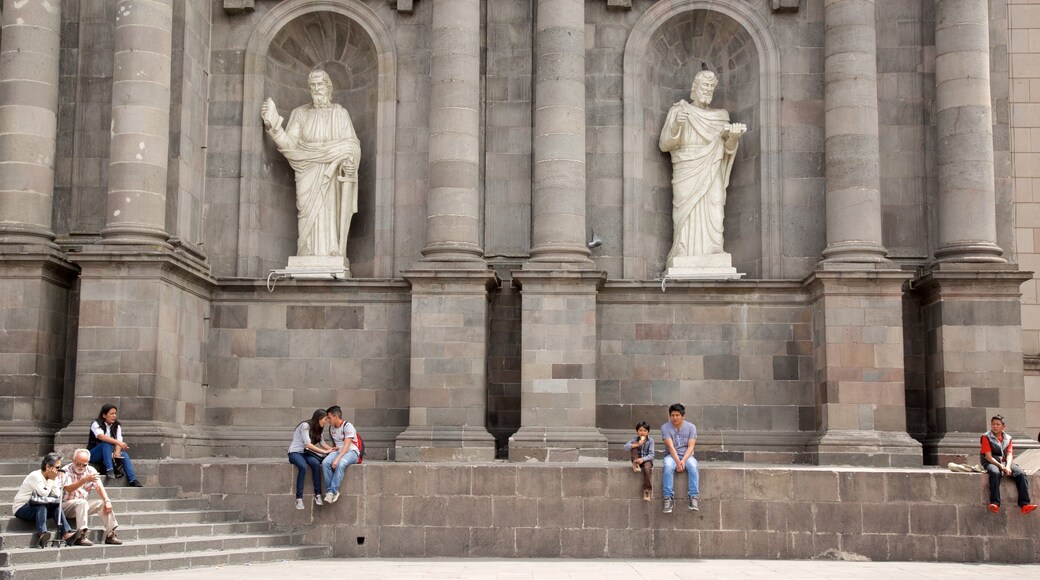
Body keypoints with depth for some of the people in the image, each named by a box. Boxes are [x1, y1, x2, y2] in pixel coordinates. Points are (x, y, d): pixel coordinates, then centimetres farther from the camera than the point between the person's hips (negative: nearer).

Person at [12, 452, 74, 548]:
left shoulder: (52, 477, 6)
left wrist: (54, 480, -11)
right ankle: (42, 534, -50)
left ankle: (66, 533, -31)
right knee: (41, 507, -34)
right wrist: (51, 480, -18)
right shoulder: (35, 476, -17)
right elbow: (44, 494, -26)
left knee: (56, 507, -18)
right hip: (20, 509, -7)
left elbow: (57, 495, -5)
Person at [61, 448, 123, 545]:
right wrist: (84, 480, -42)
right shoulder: (66, 471, -12)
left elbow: (99, 487, -3)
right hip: (65, 506, -6)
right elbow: (68, 489, -28)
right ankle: (80, 536, -38)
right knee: (82, 502, -34)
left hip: (83, 505, 6)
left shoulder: (91, 470, 5)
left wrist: (107, 501, -19)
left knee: (103, 503, -13)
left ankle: (110, 535, -10)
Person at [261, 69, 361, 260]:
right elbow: (288, 143, 2)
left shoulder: (340, 113, 9)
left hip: (332, 179, 0)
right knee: (310, 220, -8)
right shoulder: (300, 113, 10)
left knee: (330, 220, -8)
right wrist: (272, 125, -12)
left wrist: (350, 161, -17)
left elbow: (351, 144, 3)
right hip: (308, 178, 0)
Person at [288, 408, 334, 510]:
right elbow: (308, 444, -20)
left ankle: (317, 495, -29)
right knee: (303, 467, -37)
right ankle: (299, 498, -34)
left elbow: (322, 443, 12)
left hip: (305, 453, 6)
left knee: (316, 463, -28)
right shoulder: (305, 426, -13)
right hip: (295, 452, -6)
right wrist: (324, 451, -19)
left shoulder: (316, 429, 14)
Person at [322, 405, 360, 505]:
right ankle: (329, 490, -28)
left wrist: (337, 459, -29)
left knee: (340, 464, -39)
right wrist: (333, 448, 8)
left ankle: (332, 491, -36)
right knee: (325, 462, -27)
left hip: (351, 452, -6)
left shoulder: (347, 426, -10)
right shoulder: (331, 428, 15)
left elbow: (346, 446, -19)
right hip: (338, 451, 6)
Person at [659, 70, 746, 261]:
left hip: (711, 179, 3)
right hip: (686, 177, -3)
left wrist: (734, 136, -12)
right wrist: (676, 125, -18)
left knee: (712, 221, -7)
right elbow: (665, 145, 0)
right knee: (687, 221, -10)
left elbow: (727, 148, 9)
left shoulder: (720, 116, 16)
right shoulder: (678, 111, 7)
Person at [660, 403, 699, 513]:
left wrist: (683, 460, -24)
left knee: (692, 466, -34)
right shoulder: (665, 427, -4)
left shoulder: (691, 427, 0)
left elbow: (691, 446, -8)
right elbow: (670, 446, -14)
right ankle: (668, 499, -36)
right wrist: (678, 462, -27)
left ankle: (693, 498, -36)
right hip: (671, 455, -1)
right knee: (668, 466, -36)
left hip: (687, 455, 1)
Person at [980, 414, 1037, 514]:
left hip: (1005, 462, 4)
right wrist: (1001, 466, -22)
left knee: (1021, 473, -23)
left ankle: (1025, 504, -31)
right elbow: (988, 457, -8)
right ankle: (994, 503, -46)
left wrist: (1007, 467, -19)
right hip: (991, 462, -4)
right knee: (995, 473, -39)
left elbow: (1009, 455, 2)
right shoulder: (986, 437, 2)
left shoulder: (1008, 438, 14)